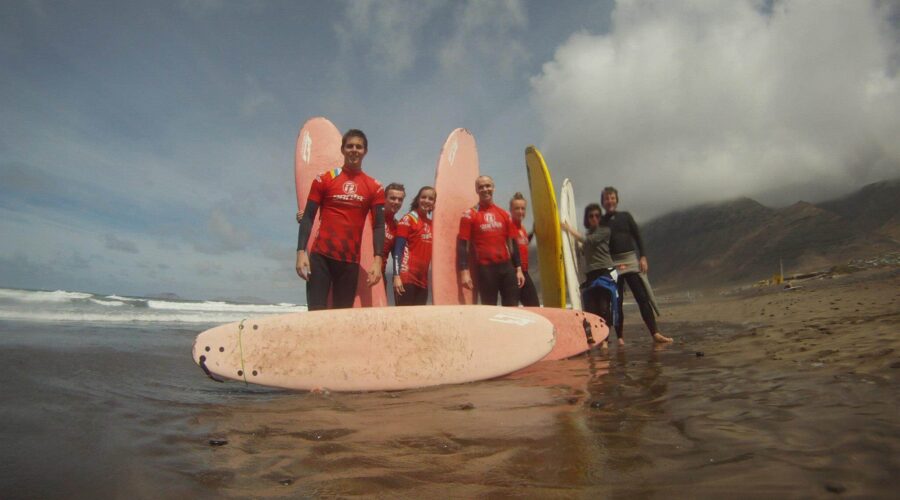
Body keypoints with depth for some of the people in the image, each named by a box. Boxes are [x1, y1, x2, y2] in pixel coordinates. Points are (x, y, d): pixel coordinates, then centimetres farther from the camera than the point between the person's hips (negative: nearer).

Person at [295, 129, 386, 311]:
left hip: (351, 261, 1)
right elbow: (308, 218, 3)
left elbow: (378, 226, 4)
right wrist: (301, 252, -7)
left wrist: (377, 260, -7)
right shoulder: (324, 179, 4)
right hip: (321, 256, -1)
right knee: (316, 311, -6)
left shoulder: (374, 188, 6)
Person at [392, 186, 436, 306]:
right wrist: (396, 275, -17)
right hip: (406, 277, -6)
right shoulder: (408, 219, -4)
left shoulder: (431, 223, 13)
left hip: (423, 279, 6)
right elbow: (398, 250, -9)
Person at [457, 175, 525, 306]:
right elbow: (463, 244, -5)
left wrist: (518, 269, 8)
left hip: (507, 266, 4)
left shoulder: (504, 214, 11)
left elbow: (512, 243, 13)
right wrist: (464, 271, -13)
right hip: (485, 268, -4)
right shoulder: (469, 215, -1)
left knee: (513, 308, 6)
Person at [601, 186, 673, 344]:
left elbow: (638, 237, 9)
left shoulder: (626, 216, 10)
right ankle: (620, 337, 7)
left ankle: (655, 333, -2)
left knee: (643, 297, -4)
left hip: (631, 261, 1)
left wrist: (643, 257, -1)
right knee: (616, 302, 0)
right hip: (611, 265, -1)